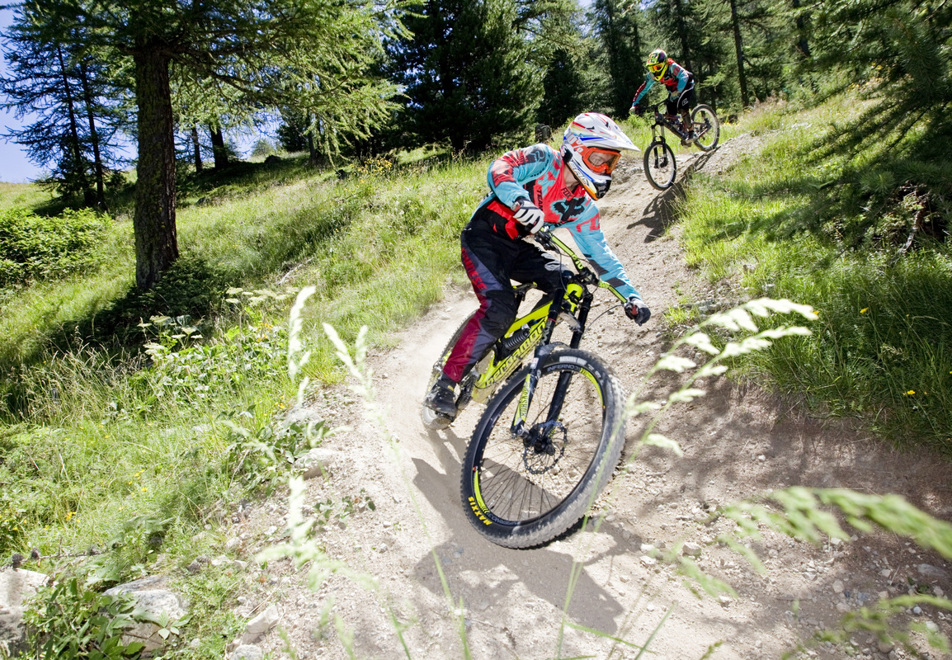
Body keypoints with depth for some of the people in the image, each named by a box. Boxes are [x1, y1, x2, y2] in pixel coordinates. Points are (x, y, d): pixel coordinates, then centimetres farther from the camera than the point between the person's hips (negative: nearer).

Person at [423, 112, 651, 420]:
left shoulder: (582, 207, 3)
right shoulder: (543, 159, -12)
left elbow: (600, 253, 7)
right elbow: (499, 169, -28)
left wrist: (631, 294, -1)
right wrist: (521, 201, -49)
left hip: (517, 248, 7)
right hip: (483, 237, -6)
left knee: (567, 283, -14)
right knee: (500, 309, -26)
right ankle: (444, 386, -16)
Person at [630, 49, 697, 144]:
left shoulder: (672, 67, -34)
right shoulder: (652, 75, -19)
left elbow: (683, 77, -46)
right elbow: (643, 89, -14)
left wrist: (677, 91, -60)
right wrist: (635, 104, -22)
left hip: (685, 85, -6)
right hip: (672, 90, 6)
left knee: (683, 108, -26)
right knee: (669, 115, -4)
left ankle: (691, 132, -6)